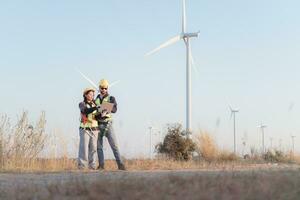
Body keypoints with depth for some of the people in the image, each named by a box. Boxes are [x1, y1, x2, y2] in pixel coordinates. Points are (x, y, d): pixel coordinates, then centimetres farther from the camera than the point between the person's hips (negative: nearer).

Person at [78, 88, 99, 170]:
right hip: (85, 129, -4)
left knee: (93, 148, -2)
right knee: (84, 148, -10)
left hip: (94, 129, 4)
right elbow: (86, 111, -23)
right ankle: (82, 166, -9)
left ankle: (92, 166, 0)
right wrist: (96, 108, -38)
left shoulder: (94, 104, 13)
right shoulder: (82, 104, 0)